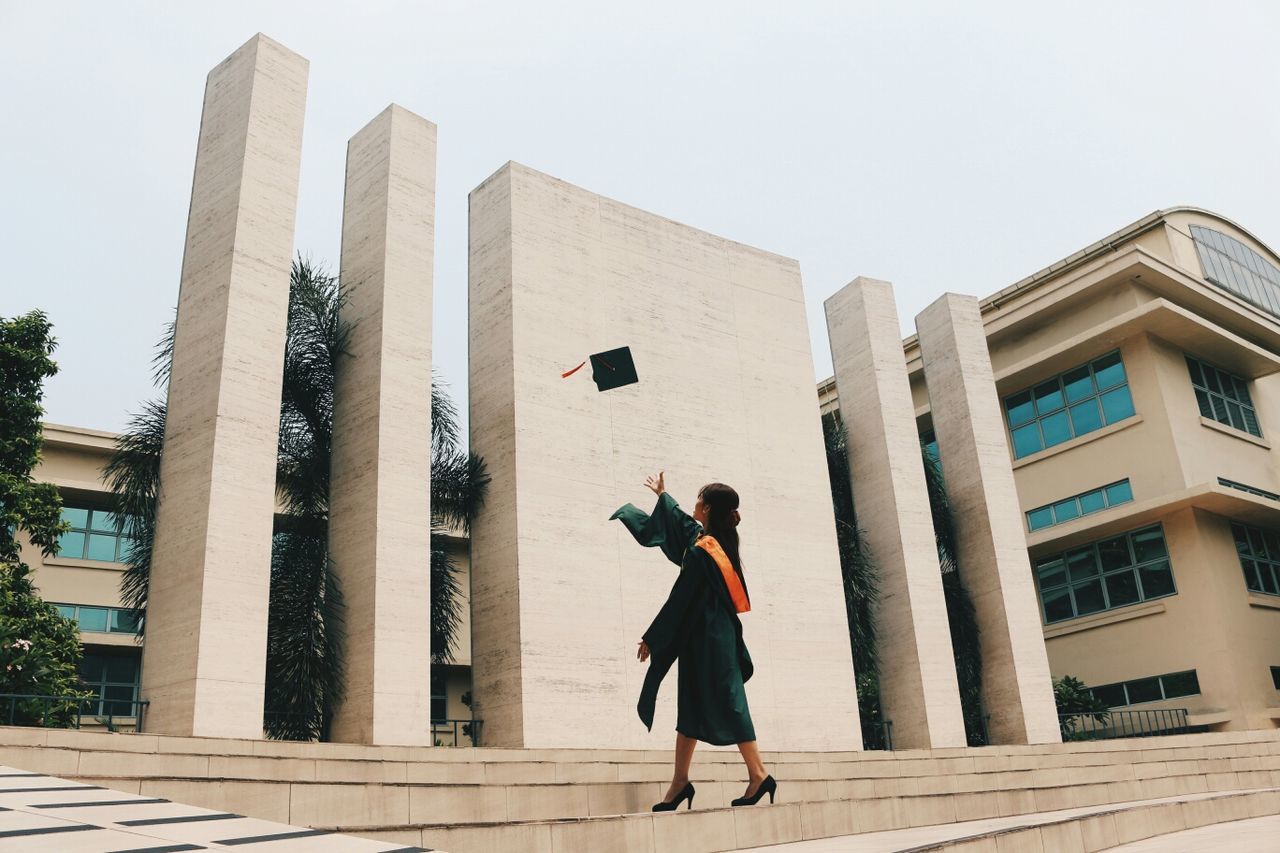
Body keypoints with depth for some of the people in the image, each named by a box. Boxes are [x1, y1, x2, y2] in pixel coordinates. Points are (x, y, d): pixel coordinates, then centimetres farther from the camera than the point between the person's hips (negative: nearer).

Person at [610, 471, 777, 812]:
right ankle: (680, 782, 13)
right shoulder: (719, 540, 8)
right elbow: (680, 521, 28)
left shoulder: (701, 551, -18)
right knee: (690, 706, 10)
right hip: (715, 634, 9)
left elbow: (680, 600, -16)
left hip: (705, 639, -9)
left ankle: (758, 775, -1)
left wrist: (652, 638, -9)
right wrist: (663, 494, 44)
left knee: (725, 704, -5)